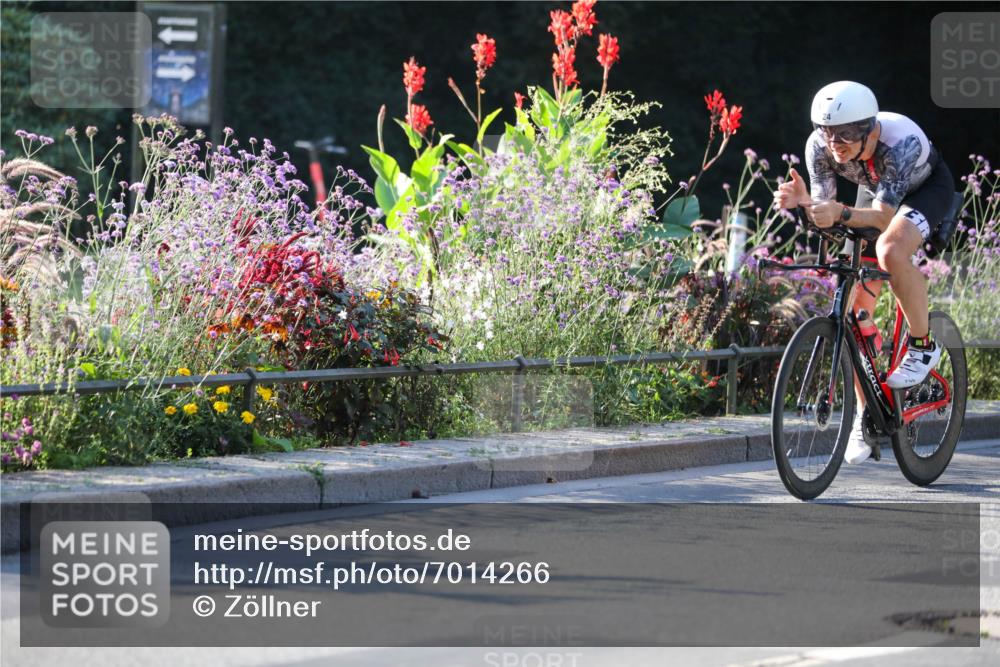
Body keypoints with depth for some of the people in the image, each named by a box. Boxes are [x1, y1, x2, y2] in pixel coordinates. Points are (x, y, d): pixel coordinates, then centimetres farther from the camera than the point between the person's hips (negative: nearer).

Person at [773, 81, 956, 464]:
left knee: (891, 250, -38)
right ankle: (866, 417, 10)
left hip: (928, 188, -5)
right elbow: (823, 210, -25)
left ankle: (922, 346, -16)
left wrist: (841, 214, -61)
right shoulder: (820, 146, -27)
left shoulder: (901, 141, -41)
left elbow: (885, 215, -44)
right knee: (856, 311, -3)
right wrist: (802, 202, -48)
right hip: (876, 191, 5)